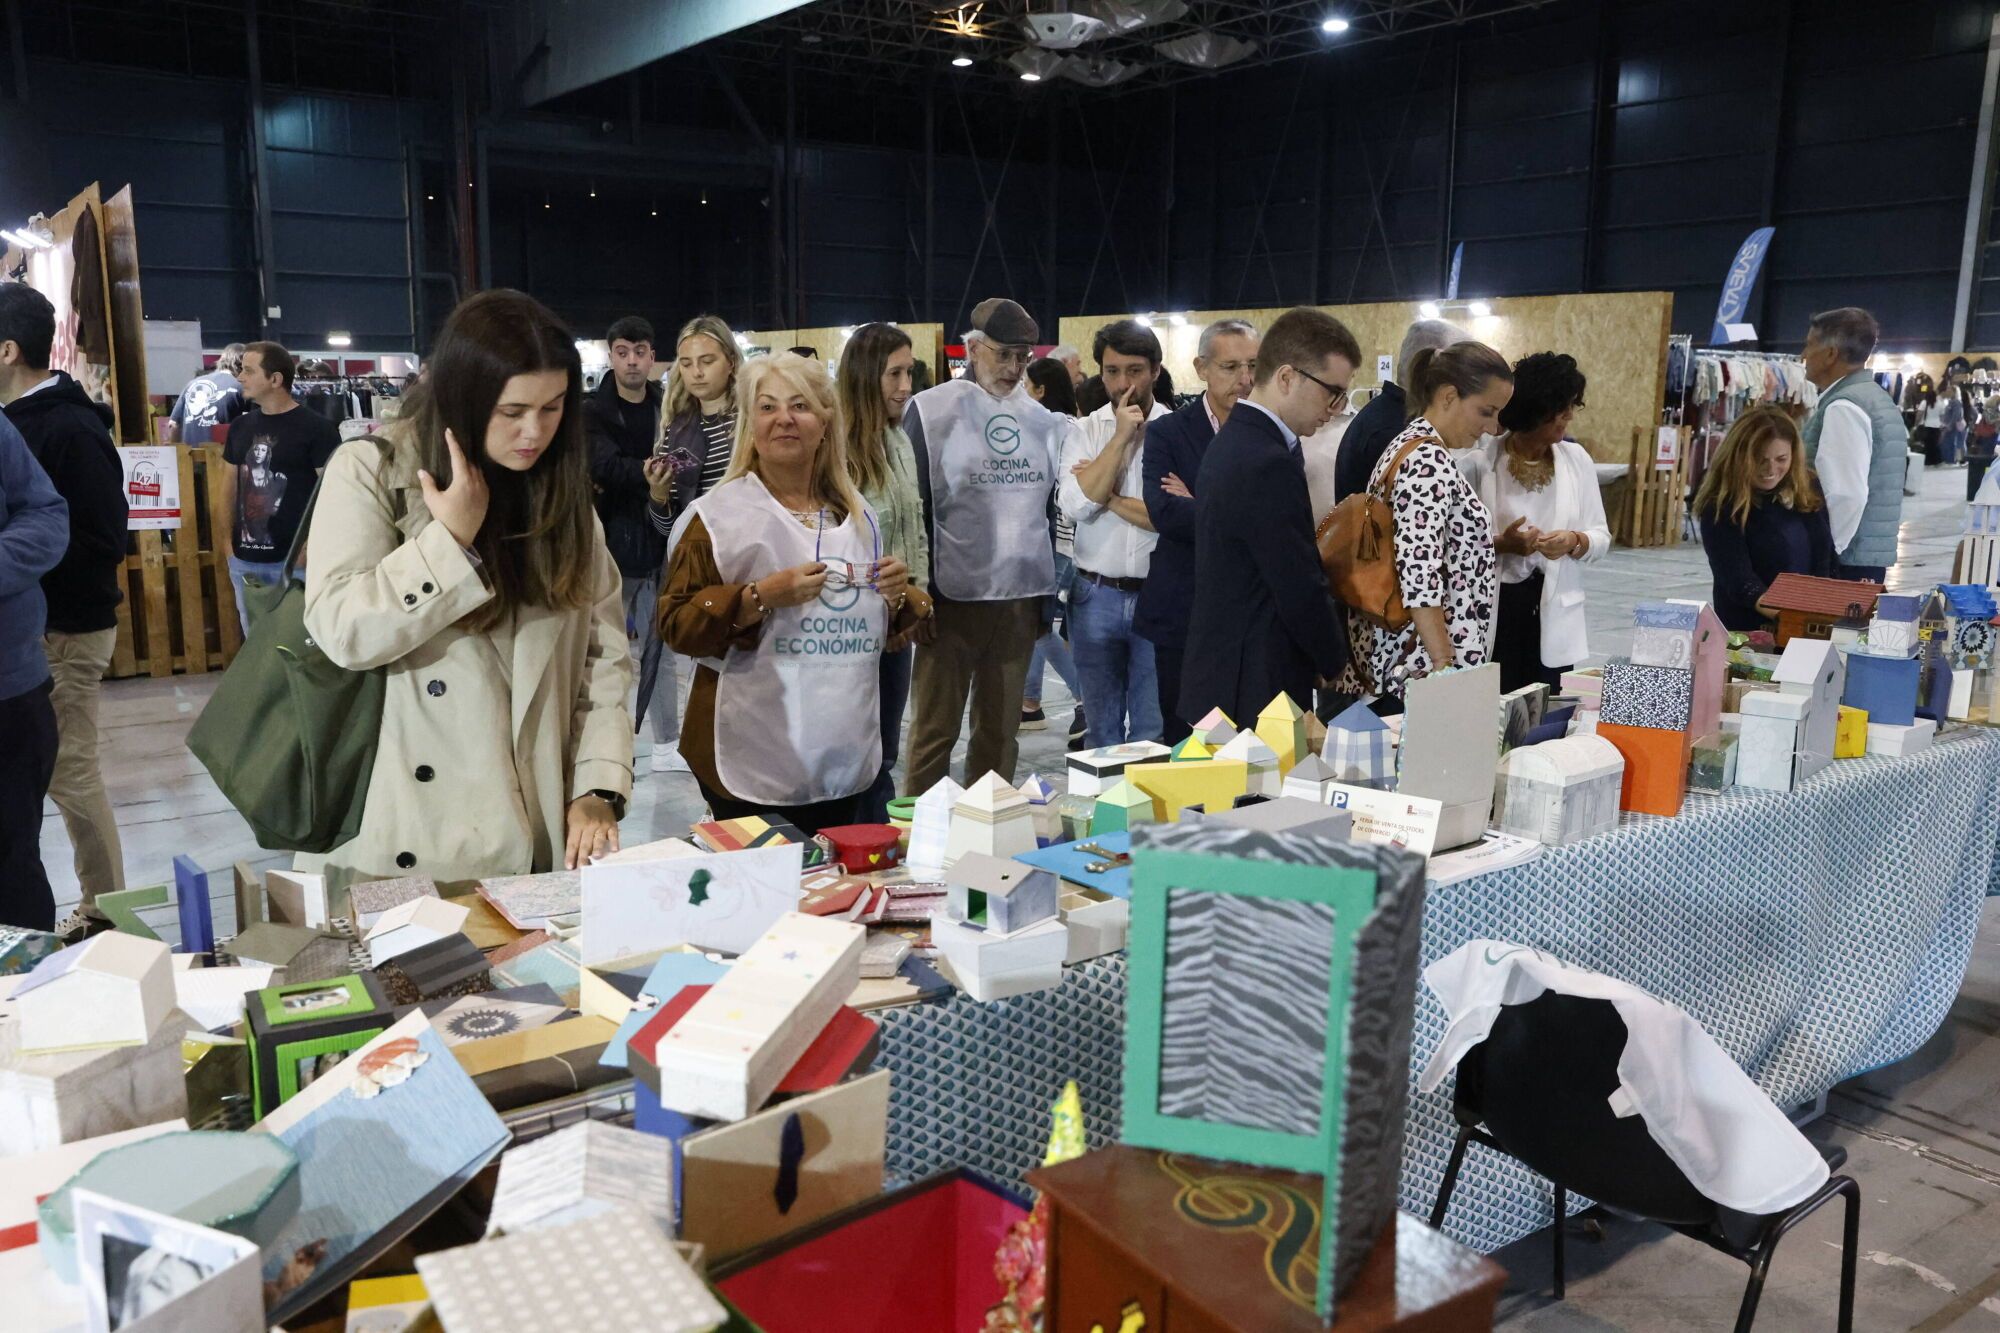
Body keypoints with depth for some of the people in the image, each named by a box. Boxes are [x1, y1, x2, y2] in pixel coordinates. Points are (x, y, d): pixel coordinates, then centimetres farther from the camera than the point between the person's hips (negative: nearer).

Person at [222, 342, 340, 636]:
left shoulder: (316, 428, -9)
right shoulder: (240, 426, 10)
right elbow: (230, 483, 17)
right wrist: (227, 536, 10)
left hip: (294, 559, -6)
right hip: (244, 558, 6)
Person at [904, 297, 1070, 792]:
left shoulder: (1041, 418, 11)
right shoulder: (931, 409, -3)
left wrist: (1050, 590, 12)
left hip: (1021, 597, 4)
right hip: (954, 596, -4)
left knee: (1001, 729, 12)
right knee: (936, 728, 4)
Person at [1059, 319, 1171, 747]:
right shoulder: (1084, 432, 3)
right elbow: (1075, 506, -12)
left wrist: (1108, 497, -9)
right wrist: (1121, 437, -11)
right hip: (1097, 597, 2)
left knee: (1153, 733, 6)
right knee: (1101, 728, 14)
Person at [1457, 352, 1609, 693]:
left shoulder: (1577, 459, 5)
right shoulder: (1478, 462, -7)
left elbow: (1601, 536, 9)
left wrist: (1574, 542, -11)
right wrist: (1502, 544, -20)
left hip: (1554, 615, 4)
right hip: (1493, 612, -3)